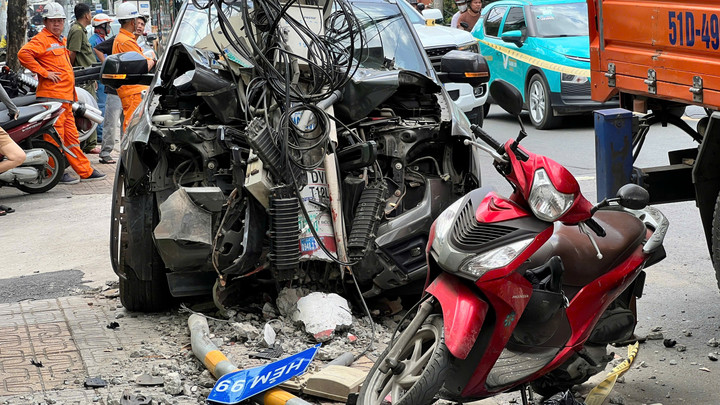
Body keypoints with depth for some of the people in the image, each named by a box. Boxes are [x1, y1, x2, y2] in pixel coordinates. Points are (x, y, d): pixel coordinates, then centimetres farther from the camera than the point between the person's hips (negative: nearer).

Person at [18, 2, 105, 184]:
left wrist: (73, 95, 27)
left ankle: (85, 170, 16)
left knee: (71, 135, 12)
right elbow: (24, 54, -22)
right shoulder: (42, 39, -6)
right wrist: (44, 73, -19)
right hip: (52, 95, -9)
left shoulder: (61, 41, 23)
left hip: (66, 97, 9)